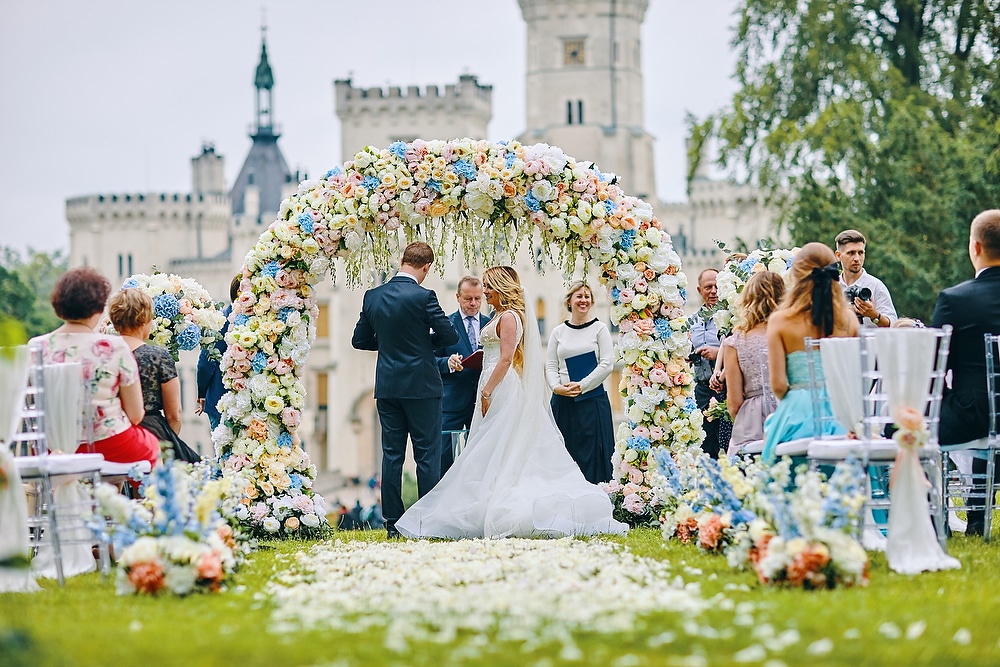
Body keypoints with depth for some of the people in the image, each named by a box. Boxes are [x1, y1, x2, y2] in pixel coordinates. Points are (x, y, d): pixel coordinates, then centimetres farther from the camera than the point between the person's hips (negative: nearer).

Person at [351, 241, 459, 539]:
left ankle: (393, 523, 7)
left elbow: (359, 340, 9)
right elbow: (449, 336, -9)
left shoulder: (373, 297, 3)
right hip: (421, 386, -5)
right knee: (427, 455, 1)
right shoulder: (423, 297, -12)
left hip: (387, 388, 5)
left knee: (391, 455, 7)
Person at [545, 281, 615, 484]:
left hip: (592, 400, -3)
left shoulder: (599, 328, 2)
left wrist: (581, 386, -12)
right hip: (562, 401, 3)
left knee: (592, 453, -5)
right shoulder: (558, 332, 10)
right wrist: (557, 387, -10)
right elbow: (551, 366, 9)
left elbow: (607, 364, -6)